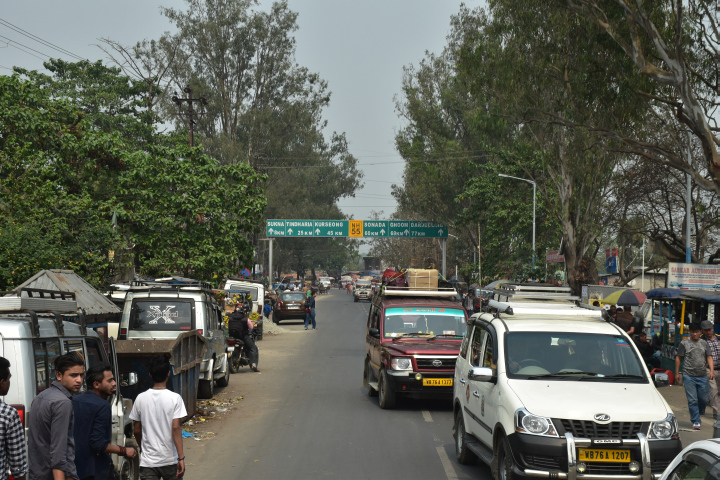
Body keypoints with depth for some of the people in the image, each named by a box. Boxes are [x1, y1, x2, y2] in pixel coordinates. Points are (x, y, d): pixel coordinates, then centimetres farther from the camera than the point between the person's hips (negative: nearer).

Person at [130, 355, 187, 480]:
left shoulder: (140, 398, -1)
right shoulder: (175, 398, -9)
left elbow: (137, 430, 6)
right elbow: (176, 428, -16)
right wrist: (181, 458, -14)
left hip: (148, 461, 1)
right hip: (170, 460, -1)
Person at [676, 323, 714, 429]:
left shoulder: (704, 343, 12)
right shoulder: (684, 343, 3)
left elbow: (709, 357, 9)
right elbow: (678, 358, 6)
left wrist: (711, 370, -5)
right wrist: (677, 373, 5)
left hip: (703, 376, 3)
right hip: (689, 376, -3)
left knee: (704, 399, 2)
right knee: (692, 400, -5)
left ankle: (698, 413, 30)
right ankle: (696, 421, 1)